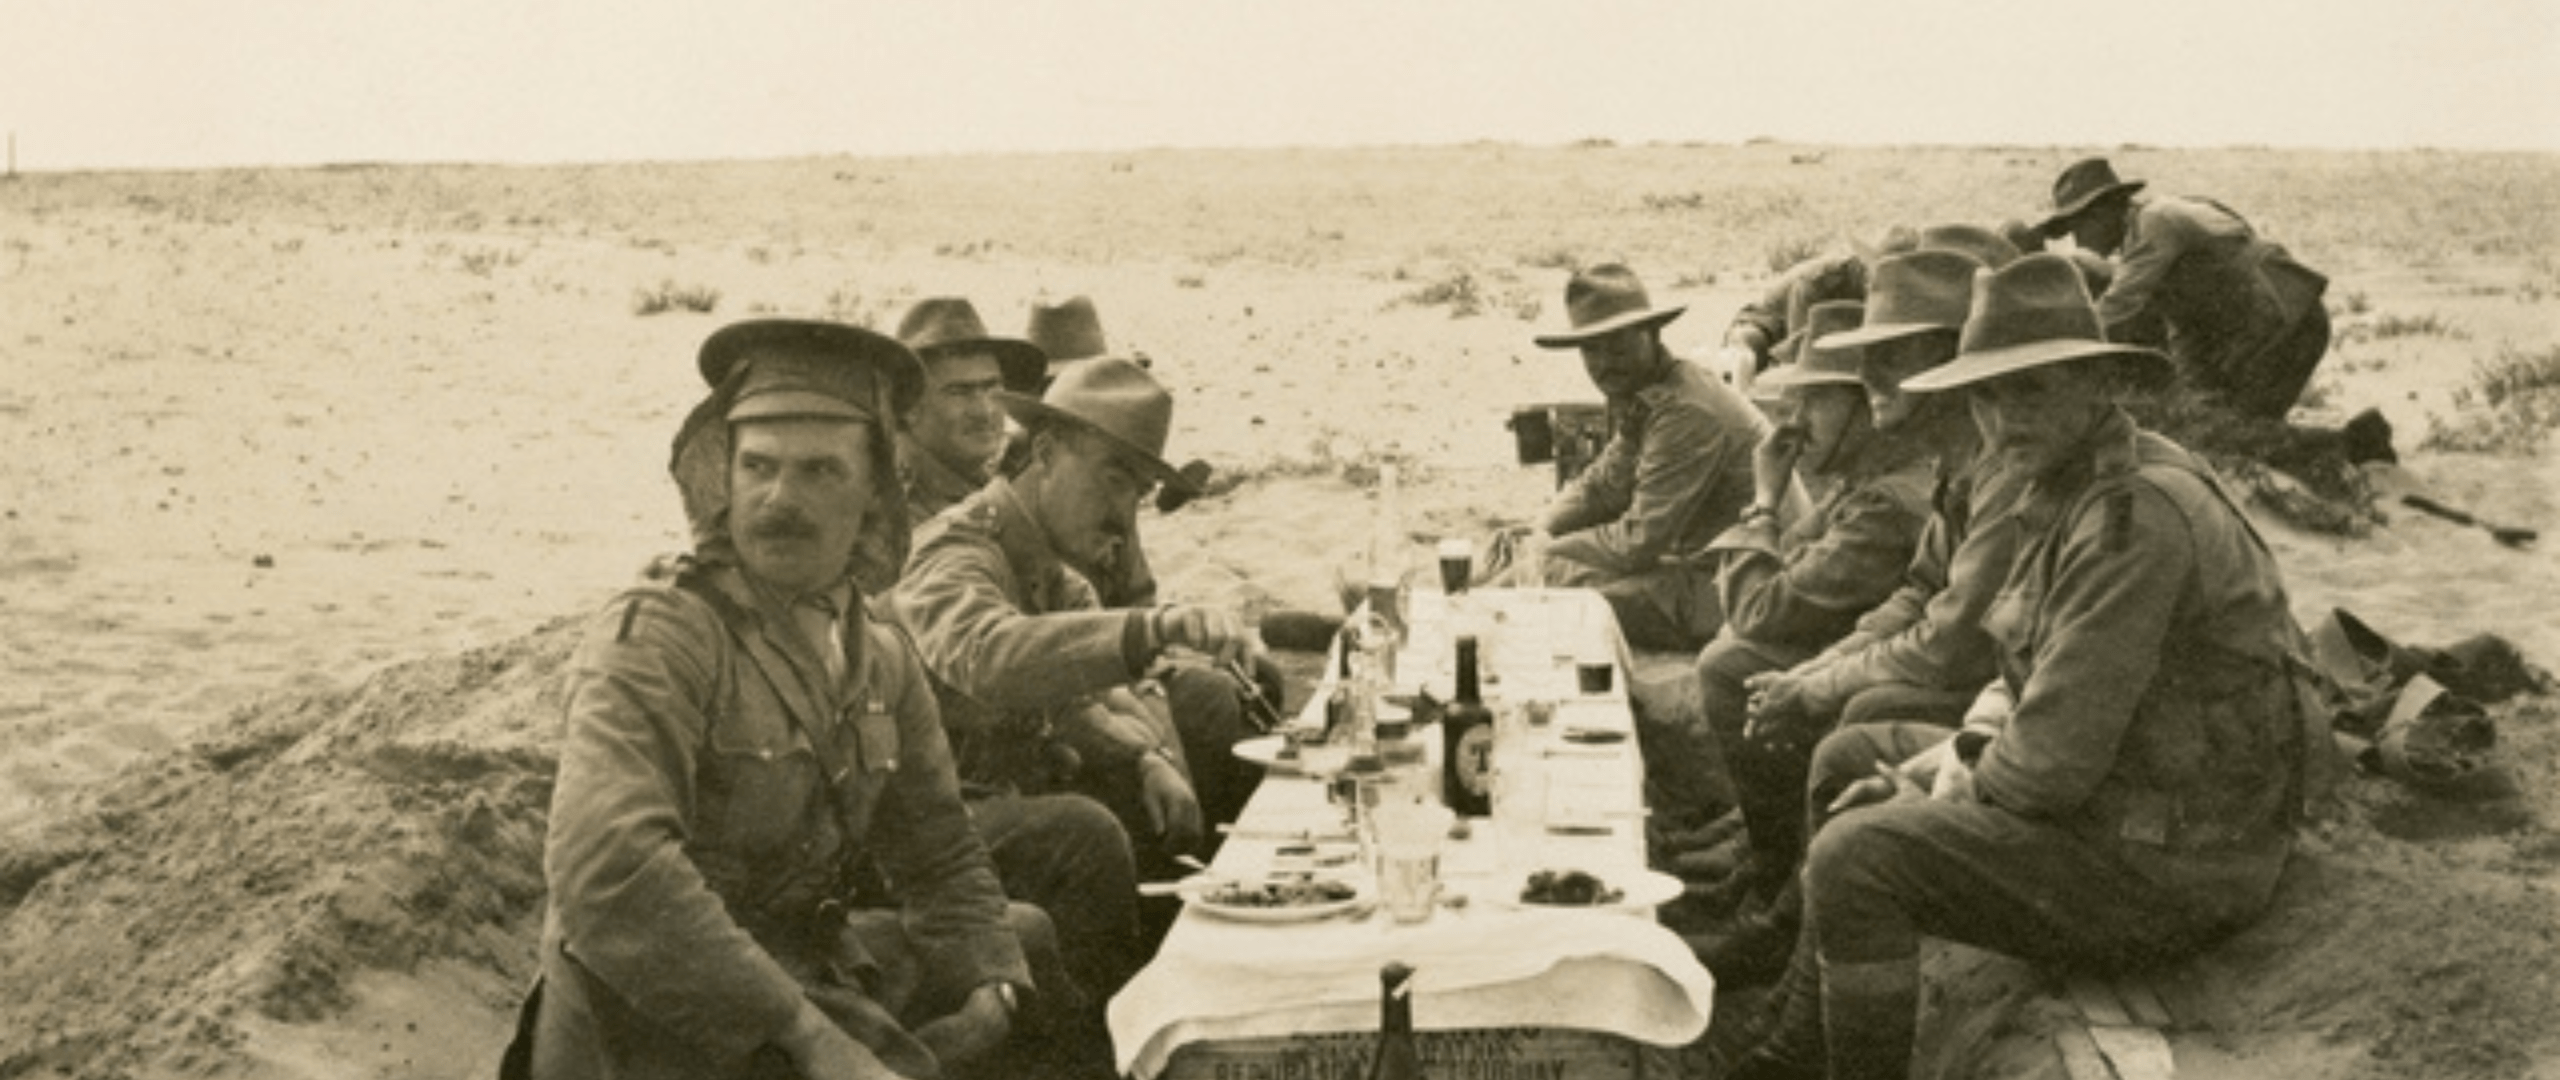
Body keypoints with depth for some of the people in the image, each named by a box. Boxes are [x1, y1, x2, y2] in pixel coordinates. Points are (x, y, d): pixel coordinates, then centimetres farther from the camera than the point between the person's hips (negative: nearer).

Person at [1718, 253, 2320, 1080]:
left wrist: (1968, 788, -7)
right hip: (2132, 807, 11)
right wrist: (1959, 756, 4)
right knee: (1868, 806, 19)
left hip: (2172, 865, -11)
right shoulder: (2082, 489, 8)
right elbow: (2044, 690, 17)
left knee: (1855, 858, -17)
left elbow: (2055, 760, -25)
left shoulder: (2137, 516, -24)